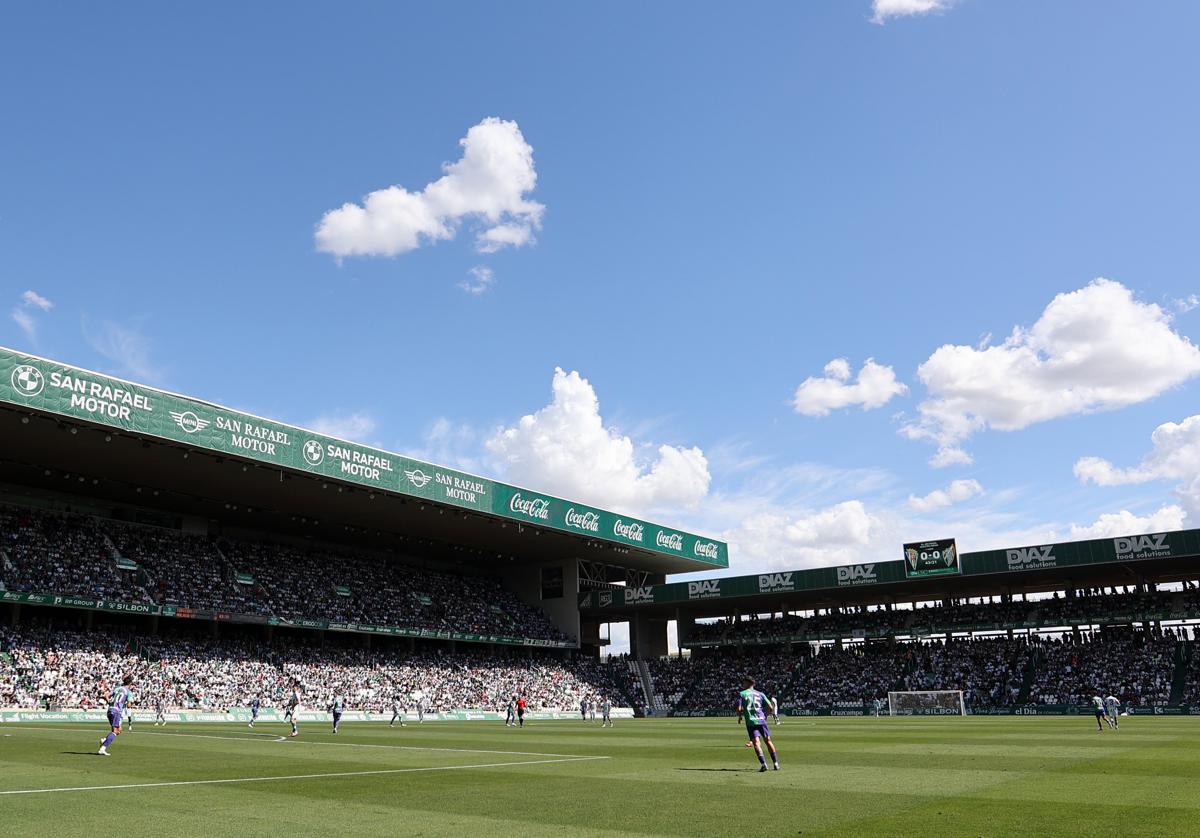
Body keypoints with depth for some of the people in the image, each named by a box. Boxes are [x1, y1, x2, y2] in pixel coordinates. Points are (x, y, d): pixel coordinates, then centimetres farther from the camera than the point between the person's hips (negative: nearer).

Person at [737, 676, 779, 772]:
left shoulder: (741, 694, 4)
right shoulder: (760, 694, 12)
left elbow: (739, 709, -6)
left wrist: (740, 716, 13)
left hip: (751, 721, -3)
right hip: (761, 719, 3)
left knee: (756, 743, -6)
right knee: (768, 741, 14)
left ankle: (763, 764, -21)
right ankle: (776, 763, 15)